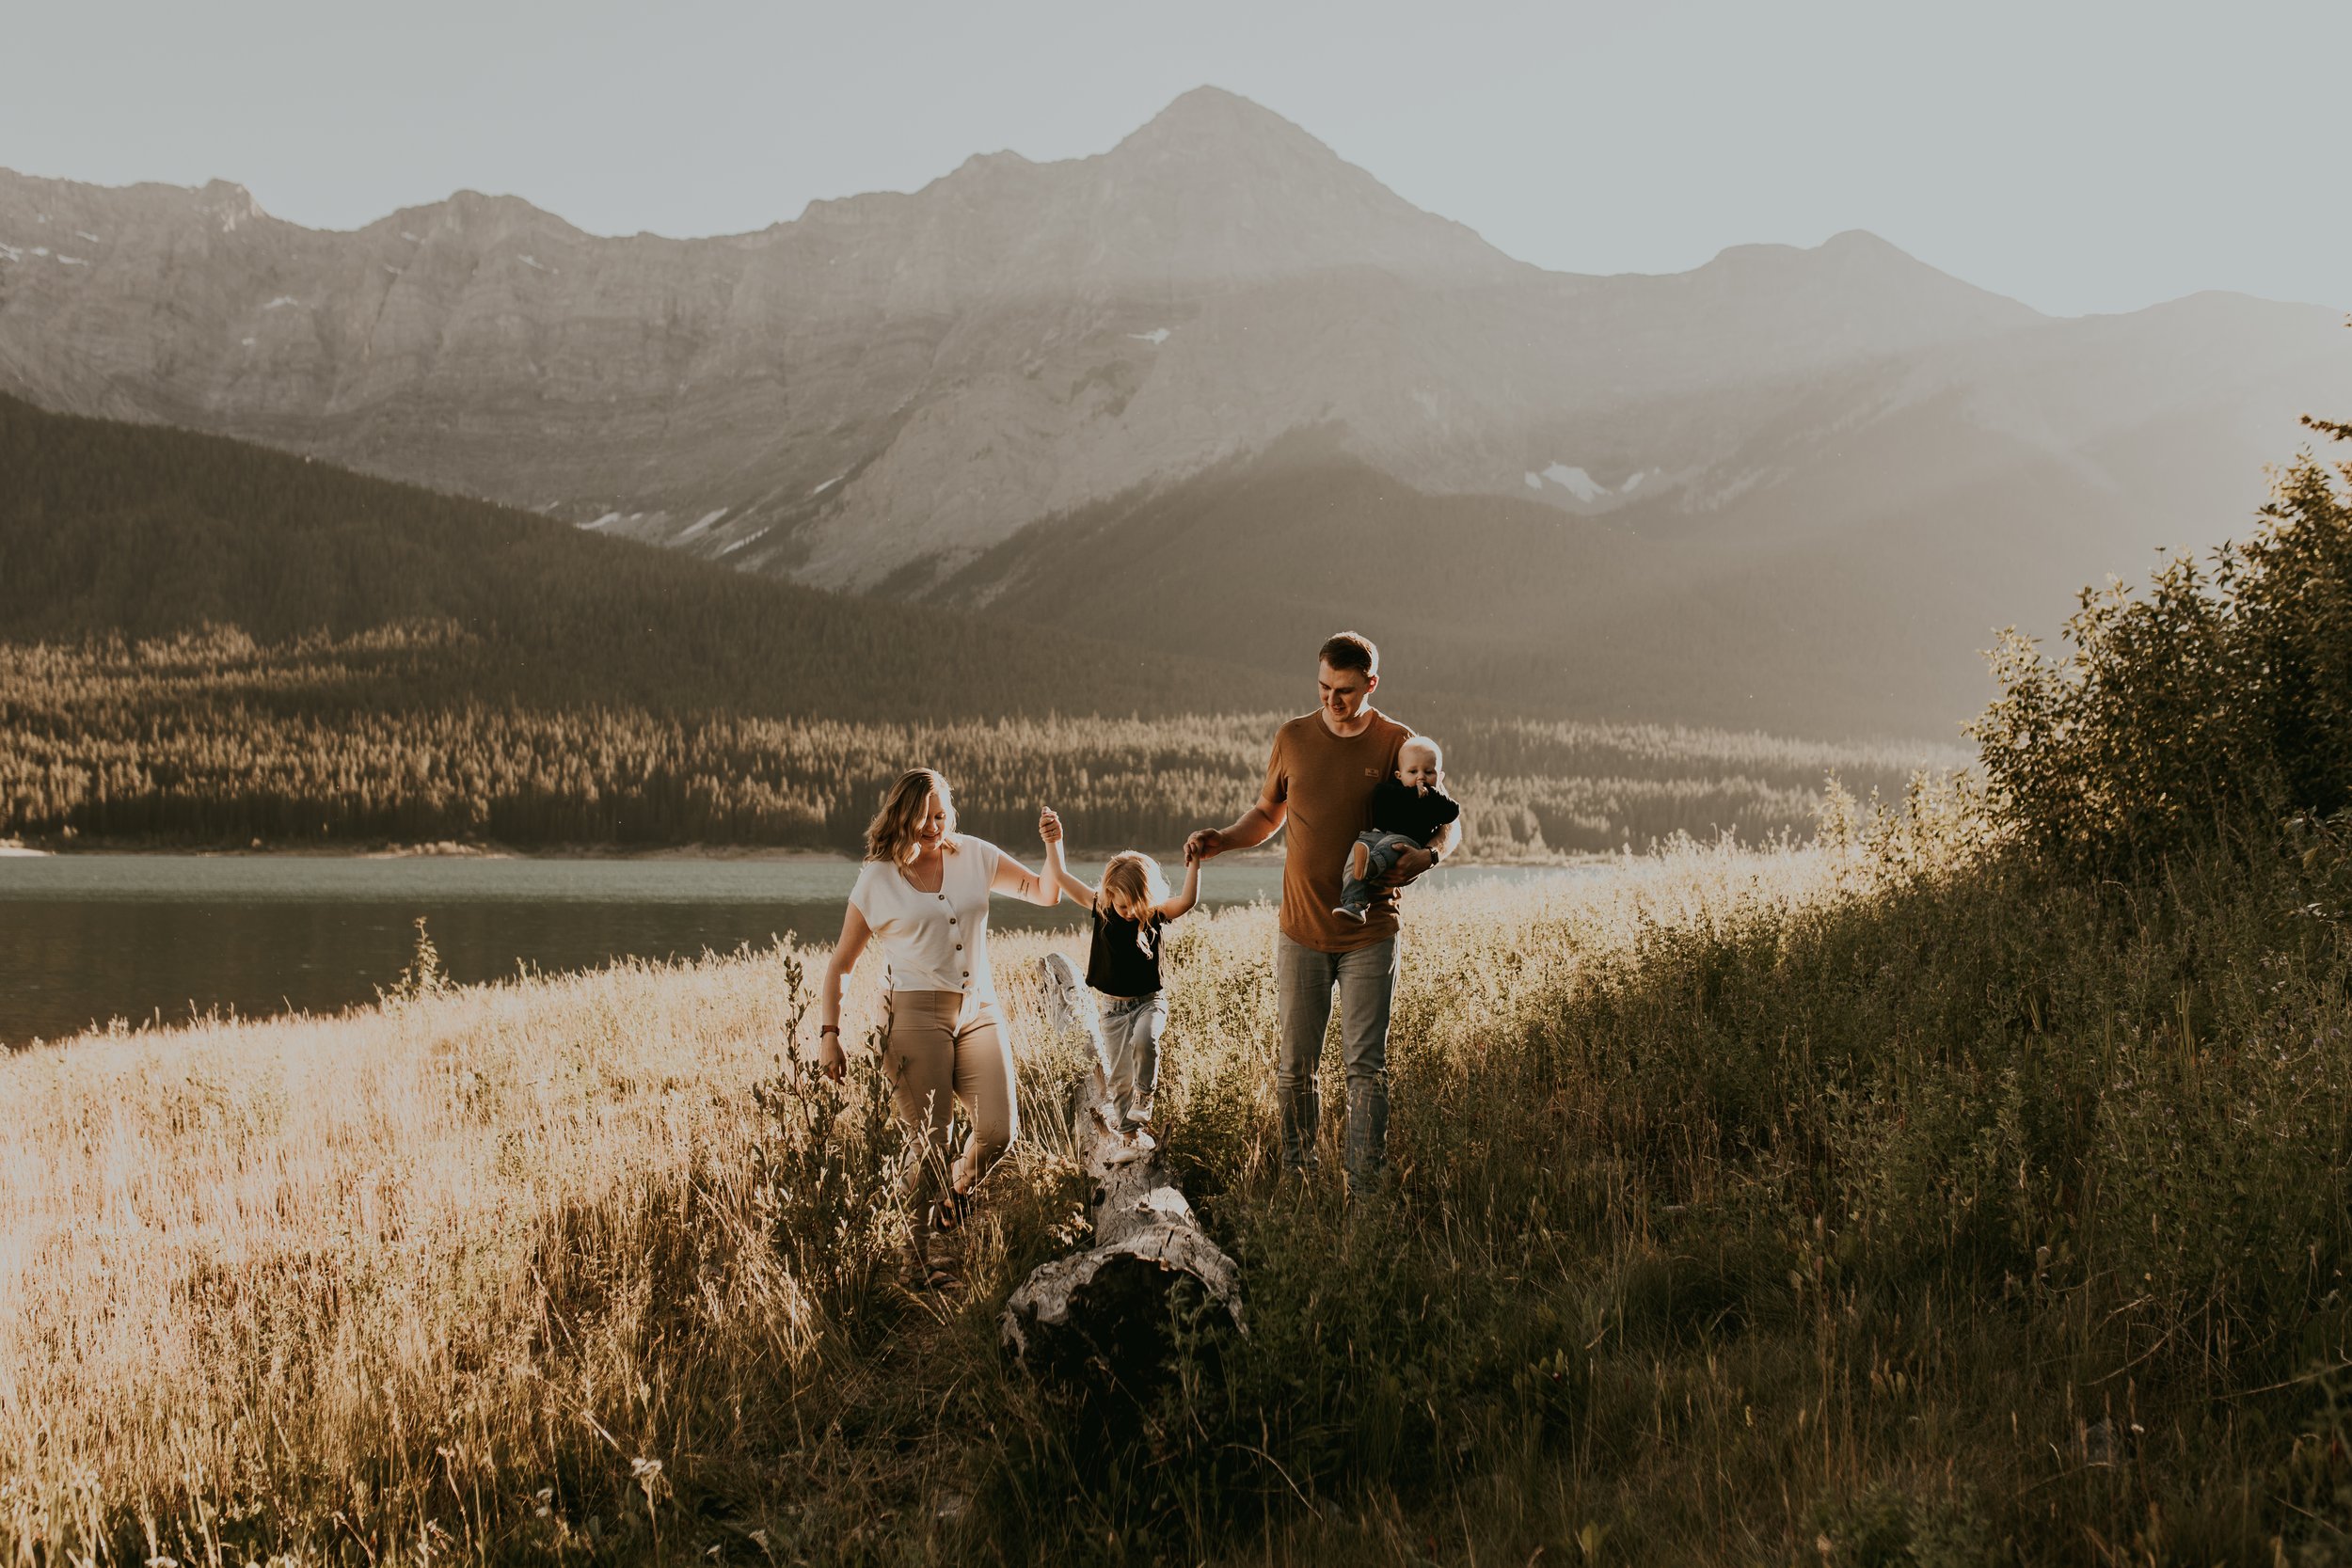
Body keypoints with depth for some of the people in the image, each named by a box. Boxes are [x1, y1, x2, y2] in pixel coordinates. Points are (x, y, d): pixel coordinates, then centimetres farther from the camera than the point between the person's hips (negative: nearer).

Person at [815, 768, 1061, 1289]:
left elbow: (1046, 893, 11)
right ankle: (921, 1259, 13)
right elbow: (841, 965, 6)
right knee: (930, 1145, -7)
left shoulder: (973, 856, 9)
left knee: (1000, 1130, -10)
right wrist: (829, 1033, -3)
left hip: (978, 1010, 3)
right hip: (915, 1015, -3)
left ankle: (952, 1218, 20)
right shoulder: (877, 880, 2)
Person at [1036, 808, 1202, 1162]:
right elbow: (1060, 877, -10)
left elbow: (1188, 901, -31)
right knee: (1117, 1076, 4)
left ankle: (1141, 1111, -15)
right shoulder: (1101, 908, -8)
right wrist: (1052, 841, -19)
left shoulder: (1157, 914, -12)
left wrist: (1194, 866, -39)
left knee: (1145, 1040, -32)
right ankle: (1128, 1137, 18)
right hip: (1111, 1006, 2)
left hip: (1150, 1000, -2)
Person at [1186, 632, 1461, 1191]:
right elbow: (1267, 814, 18)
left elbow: (1447, 823, 4)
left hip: (1369, 935, -2)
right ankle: (1297, 1177, 19)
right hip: (1301, 932, 2)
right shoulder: (1292, 739, 3)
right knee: (1294, 1065, 7)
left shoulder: (1397, 744, -3)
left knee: (1365, 1066, -4)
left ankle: (1364, 1190, 0)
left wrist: (1425, 856, -18)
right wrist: (1221, 840, -1)